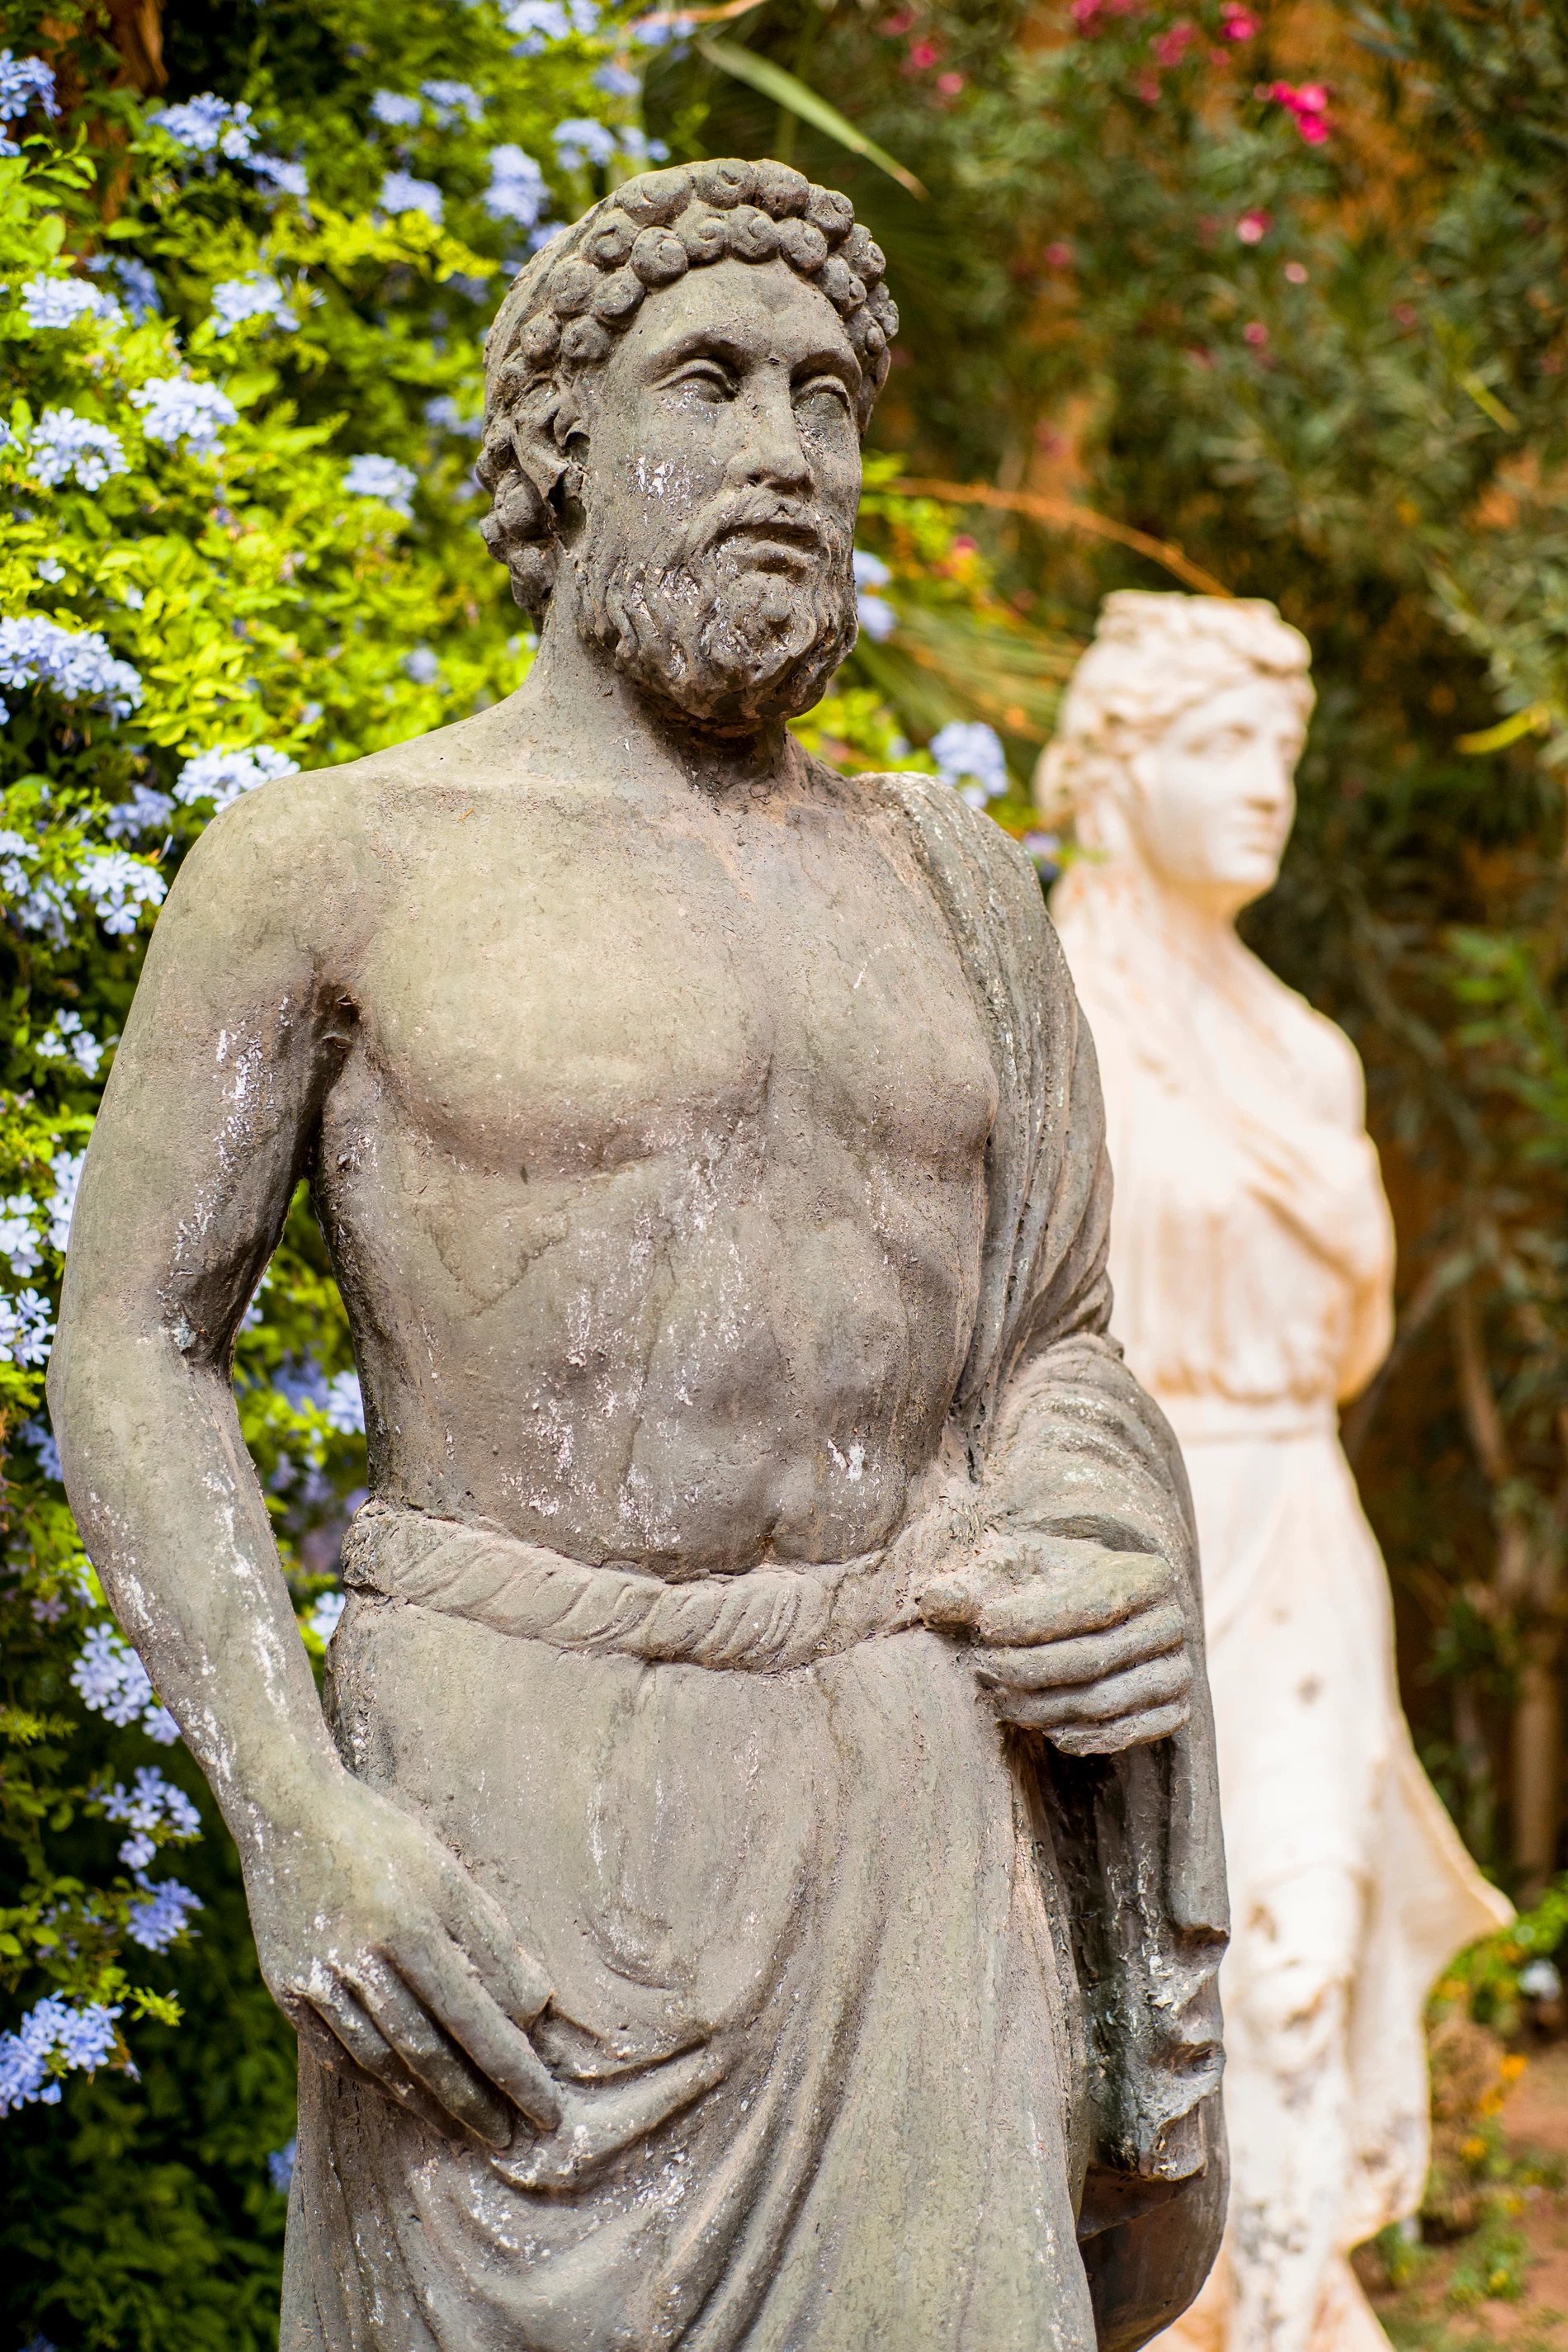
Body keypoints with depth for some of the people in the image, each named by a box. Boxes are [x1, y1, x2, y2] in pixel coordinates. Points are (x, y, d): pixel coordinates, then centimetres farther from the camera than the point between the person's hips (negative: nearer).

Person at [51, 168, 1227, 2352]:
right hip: (511, 1839, -3)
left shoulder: (950, 881, 13)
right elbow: (132, 1348, 0)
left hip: (897, 1835, 3)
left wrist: (1131, 1592, -4)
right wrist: (288, 1815, -13)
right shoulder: (334, 861, 0)